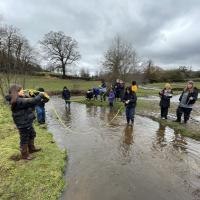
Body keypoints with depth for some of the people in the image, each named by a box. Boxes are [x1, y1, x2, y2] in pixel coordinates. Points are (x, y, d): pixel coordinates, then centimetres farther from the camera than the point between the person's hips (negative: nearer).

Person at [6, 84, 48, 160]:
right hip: (23, 123, -10)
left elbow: (29, 102, 9)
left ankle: (31, 148, 46)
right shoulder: (18, 101, -27)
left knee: (32, 134, 26)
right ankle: (24, 154, 28)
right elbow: (32, 101, -32)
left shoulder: (20, 99, 5)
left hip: (27, 122, 10)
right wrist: (41, 95, -20)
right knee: (24, 139, 8)